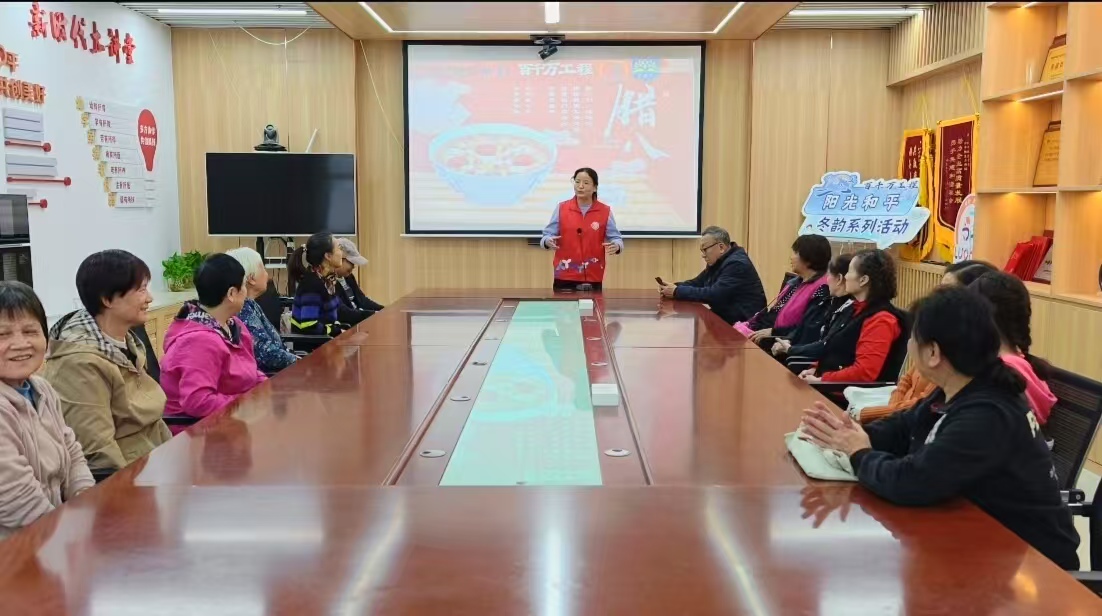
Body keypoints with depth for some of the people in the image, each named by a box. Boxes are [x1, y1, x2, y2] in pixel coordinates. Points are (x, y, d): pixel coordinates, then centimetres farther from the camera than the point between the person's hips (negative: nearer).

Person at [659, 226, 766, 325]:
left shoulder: (737, 264, -21)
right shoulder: (716, 262, 10)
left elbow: (714, 295, -28)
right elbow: (697, 283, 13)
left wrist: (677, 291, -22)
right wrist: (674, 287, -7)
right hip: (725, 317, 9)